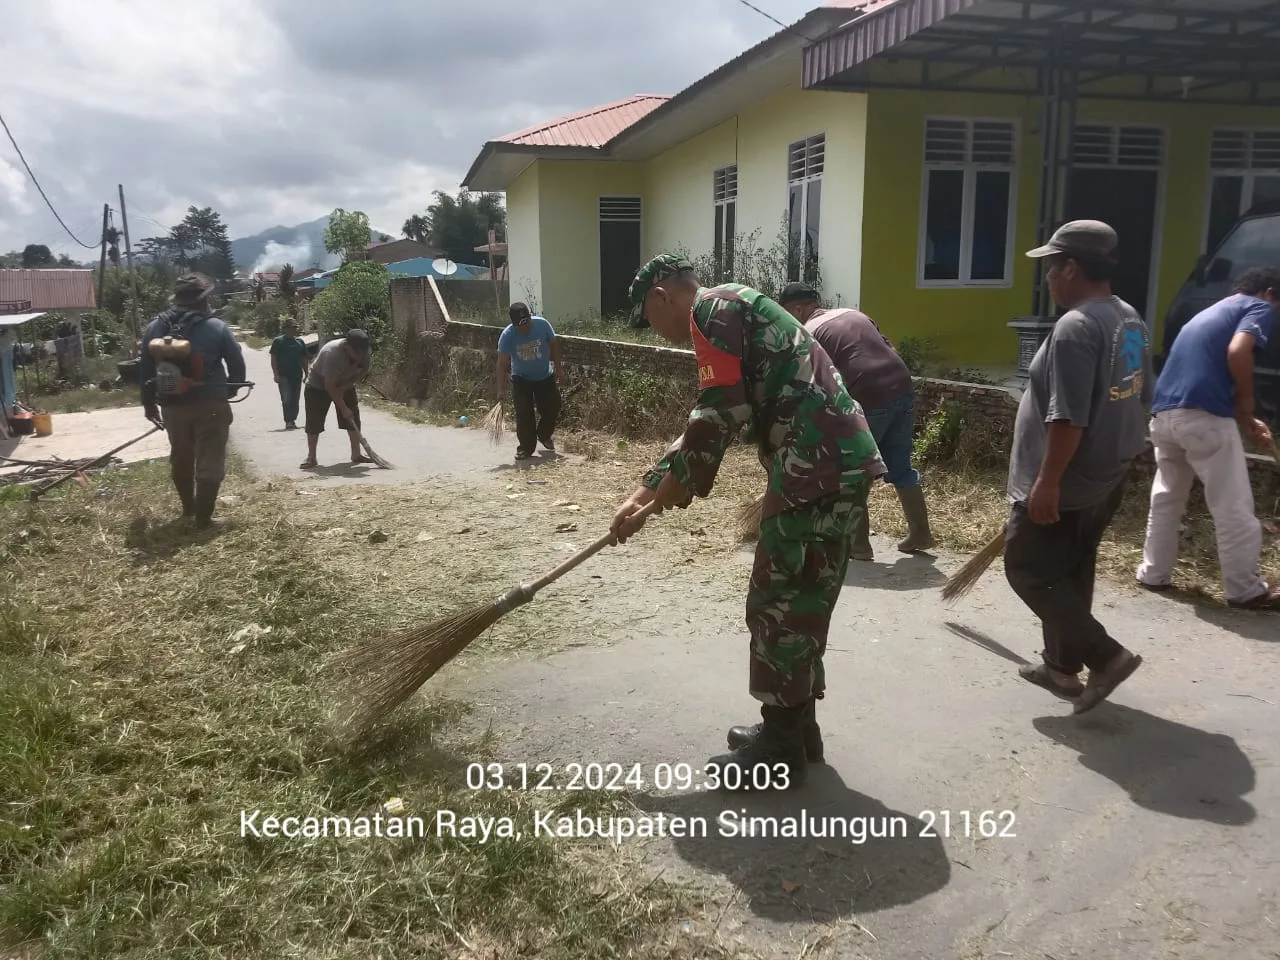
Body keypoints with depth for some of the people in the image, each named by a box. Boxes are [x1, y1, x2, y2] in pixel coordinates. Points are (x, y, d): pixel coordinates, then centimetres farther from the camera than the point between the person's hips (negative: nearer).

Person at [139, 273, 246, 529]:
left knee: (180, 458, 22)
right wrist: (231, 389, 16)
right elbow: (237, 364, -3)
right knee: (209, 462, 2)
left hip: (172, 405, 4)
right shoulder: (216, 327, -8)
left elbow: (145, 369, 8)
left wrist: (149, 402, 18)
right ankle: (203, 517, 0)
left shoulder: (154, 328, 3)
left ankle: (188, 508, 35)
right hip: (210, 405, -4)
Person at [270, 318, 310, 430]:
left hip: (297, 375, 4)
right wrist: (276, 374, -11)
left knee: (295, 399, 8)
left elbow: (304, 359, 17)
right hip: (284, 376, -4)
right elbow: (273, 359, -3)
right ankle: (288, 421, -9)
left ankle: (293, 420, 17)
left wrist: (306, 373, 11)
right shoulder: (278, 341, 0)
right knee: (286, 399, -10)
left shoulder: (300, 341, 13)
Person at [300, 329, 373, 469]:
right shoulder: (332, 353, -39)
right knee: (314, 422, -7)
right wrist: (343, 408, -32)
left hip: (345, 385, 5)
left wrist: (344, 387, -16)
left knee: (354, 419, -1)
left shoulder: (366, 351, -22)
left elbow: (363, 370, -6)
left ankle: (356, 454, 7)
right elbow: (329, 386, -35)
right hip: (318, 385, -5)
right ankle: (311, 457, 2)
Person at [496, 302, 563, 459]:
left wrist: (558, 368, -4)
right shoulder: (507, 335, -24)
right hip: (521, 379, -2)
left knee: (552, 408, 5)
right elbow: (502, 363, -23)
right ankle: (526, 447, 6)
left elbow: (554, 344, -4)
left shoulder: (542, 324, -19)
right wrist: (501, 390, -29)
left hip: (545, 377, 2)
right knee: (524, 414, -8)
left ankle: (544, 435, 33)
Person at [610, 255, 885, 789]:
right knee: (801, 602, 17)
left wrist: (681, 481, 2)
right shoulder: (733, 314, 27)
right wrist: (645, 493, 27)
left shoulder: (711, 310, -4)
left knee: (778, 606, -1)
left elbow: (721, 413, -14)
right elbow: (708, 423, 27)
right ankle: (795, 728, 29)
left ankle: (781, 751, 10)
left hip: (816, 467, -10)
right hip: (837, 461, 10)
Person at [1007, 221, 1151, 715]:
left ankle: (1105, 655, 0)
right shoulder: (1132, 321, 10)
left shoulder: (1075, 327, -22)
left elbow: (1068, 418, -27)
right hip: (1107, 475, 10)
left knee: (1028, 569, 2)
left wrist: (1046, 482, -23)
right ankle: (1063, 667, 28)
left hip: (1067, 481, -10)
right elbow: (1141, 398, 18)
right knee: (1069, 572, 18)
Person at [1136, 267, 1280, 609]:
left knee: (1166, 498, 20)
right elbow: (1237, 351, -14)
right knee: (1233, 506, 4)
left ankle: (1154, 573, 27)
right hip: (1203, 416, -7)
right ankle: (1246, 590, 12)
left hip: (1164, 414, 8)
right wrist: (1246, 406, -2)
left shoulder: (1208, 312, 30)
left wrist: (1243, 420, 32)